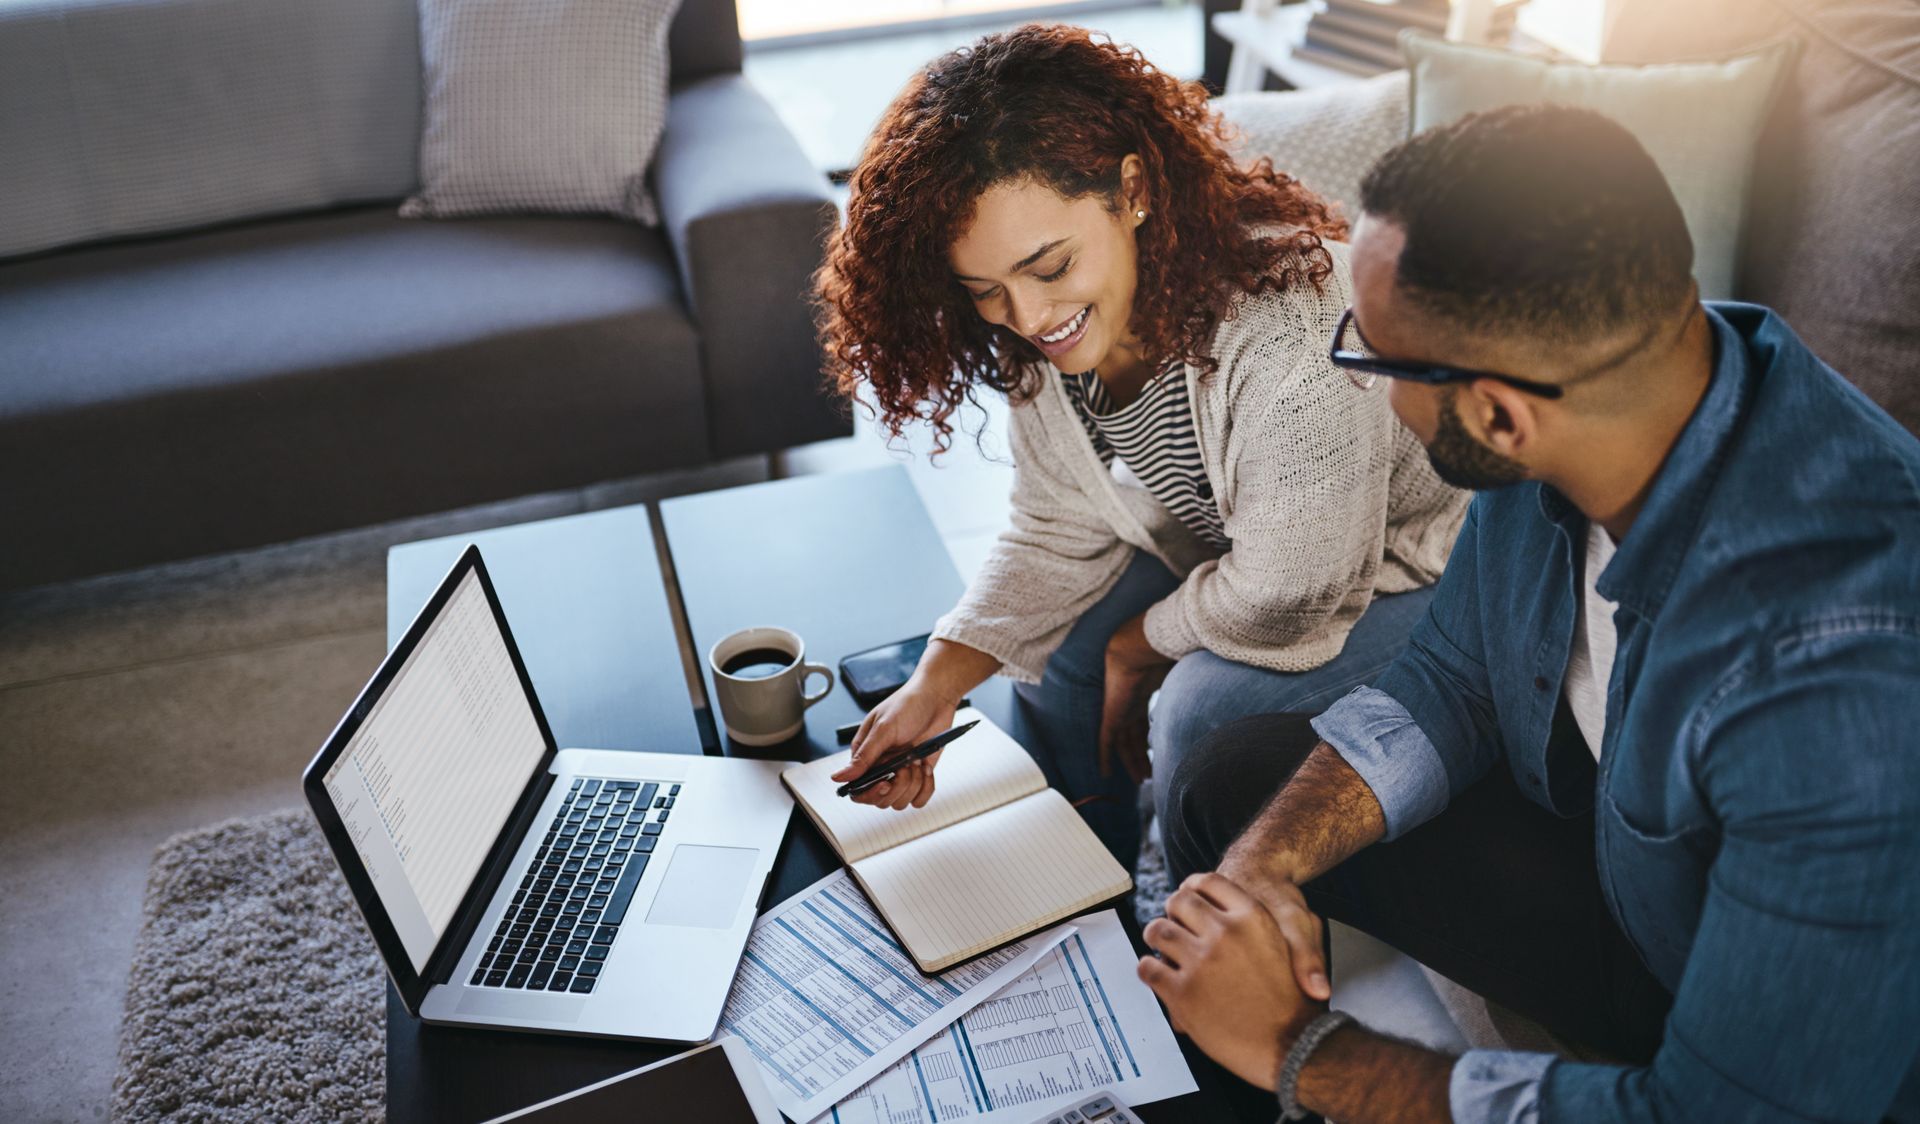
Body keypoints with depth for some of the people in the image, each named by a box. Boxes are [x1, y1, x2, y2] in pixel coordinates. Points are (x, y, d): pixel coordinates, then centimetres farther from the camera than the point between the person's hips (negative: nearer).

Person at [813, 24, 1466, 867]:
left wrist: (1138, 649, -13)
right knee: (1055, 640, -1)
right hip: (1219, 547, 7)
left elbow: (1282, 604, -30)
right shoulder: (1050, 337, -16)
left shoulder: (1287, 330, -40)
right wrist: (938, 681, -15)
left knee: (1204, 708, -25)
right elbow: (1058, 536, -5)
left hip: (1404, 564, -7)